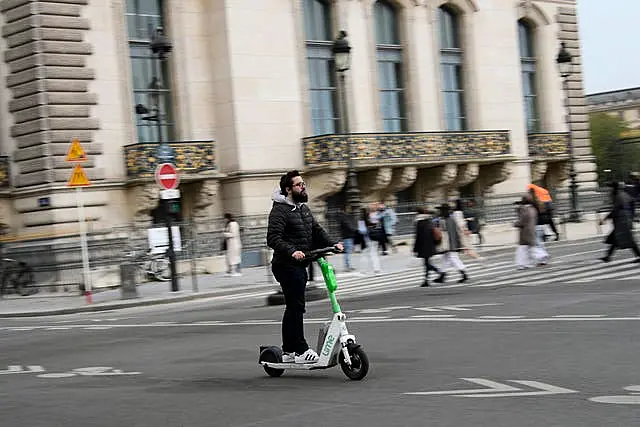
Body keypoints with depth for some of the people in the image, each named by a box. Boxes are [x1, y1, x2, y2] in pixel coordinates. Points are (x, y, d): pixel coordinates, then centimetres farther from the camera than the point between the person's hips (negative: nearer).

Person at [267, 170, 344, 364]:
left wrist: (332, 244, 1)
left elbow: (317, 231, 18)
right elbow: (273, 239, -21)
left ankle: (288, 351, 20)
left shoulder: (303, 208, 17)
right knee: (296, 306, -11)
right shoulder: (279, 211, -11)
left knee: (293, 308, 13)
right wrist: (292, 251, -35)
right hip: (286, 266, -9)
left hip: (299, 265, 9)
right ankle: (301, 350, -9)